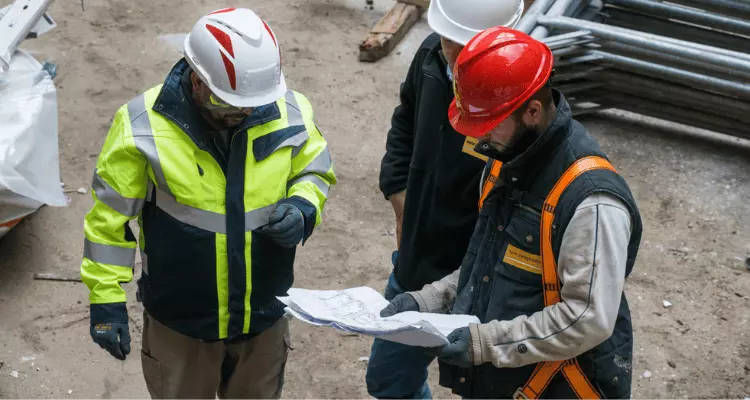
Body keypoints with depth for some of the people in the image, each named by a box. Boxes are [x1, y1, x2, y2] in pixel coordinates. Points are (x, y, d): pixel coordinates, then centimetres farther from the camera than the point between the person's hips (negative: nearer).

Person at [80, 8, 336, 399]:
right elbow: (110, 217, -11)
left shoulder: (289, 110, -14)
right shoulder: (144, 125, -21)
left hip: (264, 316, 3)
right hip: (178, 321, -2)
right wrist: (107, 300, -8)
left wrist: (304, 210, -18)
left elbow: (314, 173, 4)